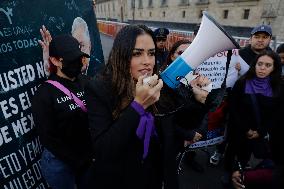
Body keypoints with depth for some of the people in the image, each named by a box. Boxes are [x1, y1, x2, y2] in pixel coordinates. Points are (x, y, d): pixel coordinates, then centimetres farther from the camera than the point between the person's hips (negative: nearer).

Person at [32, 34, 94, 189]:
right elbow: (48, 138, -13)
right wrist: (80, 161, -12)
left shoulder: (86, 84, -3)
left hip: (90, 157, 4)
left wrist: (92, 155, -7)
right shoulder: (44, 94, -13)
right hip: (60, 162, -3)